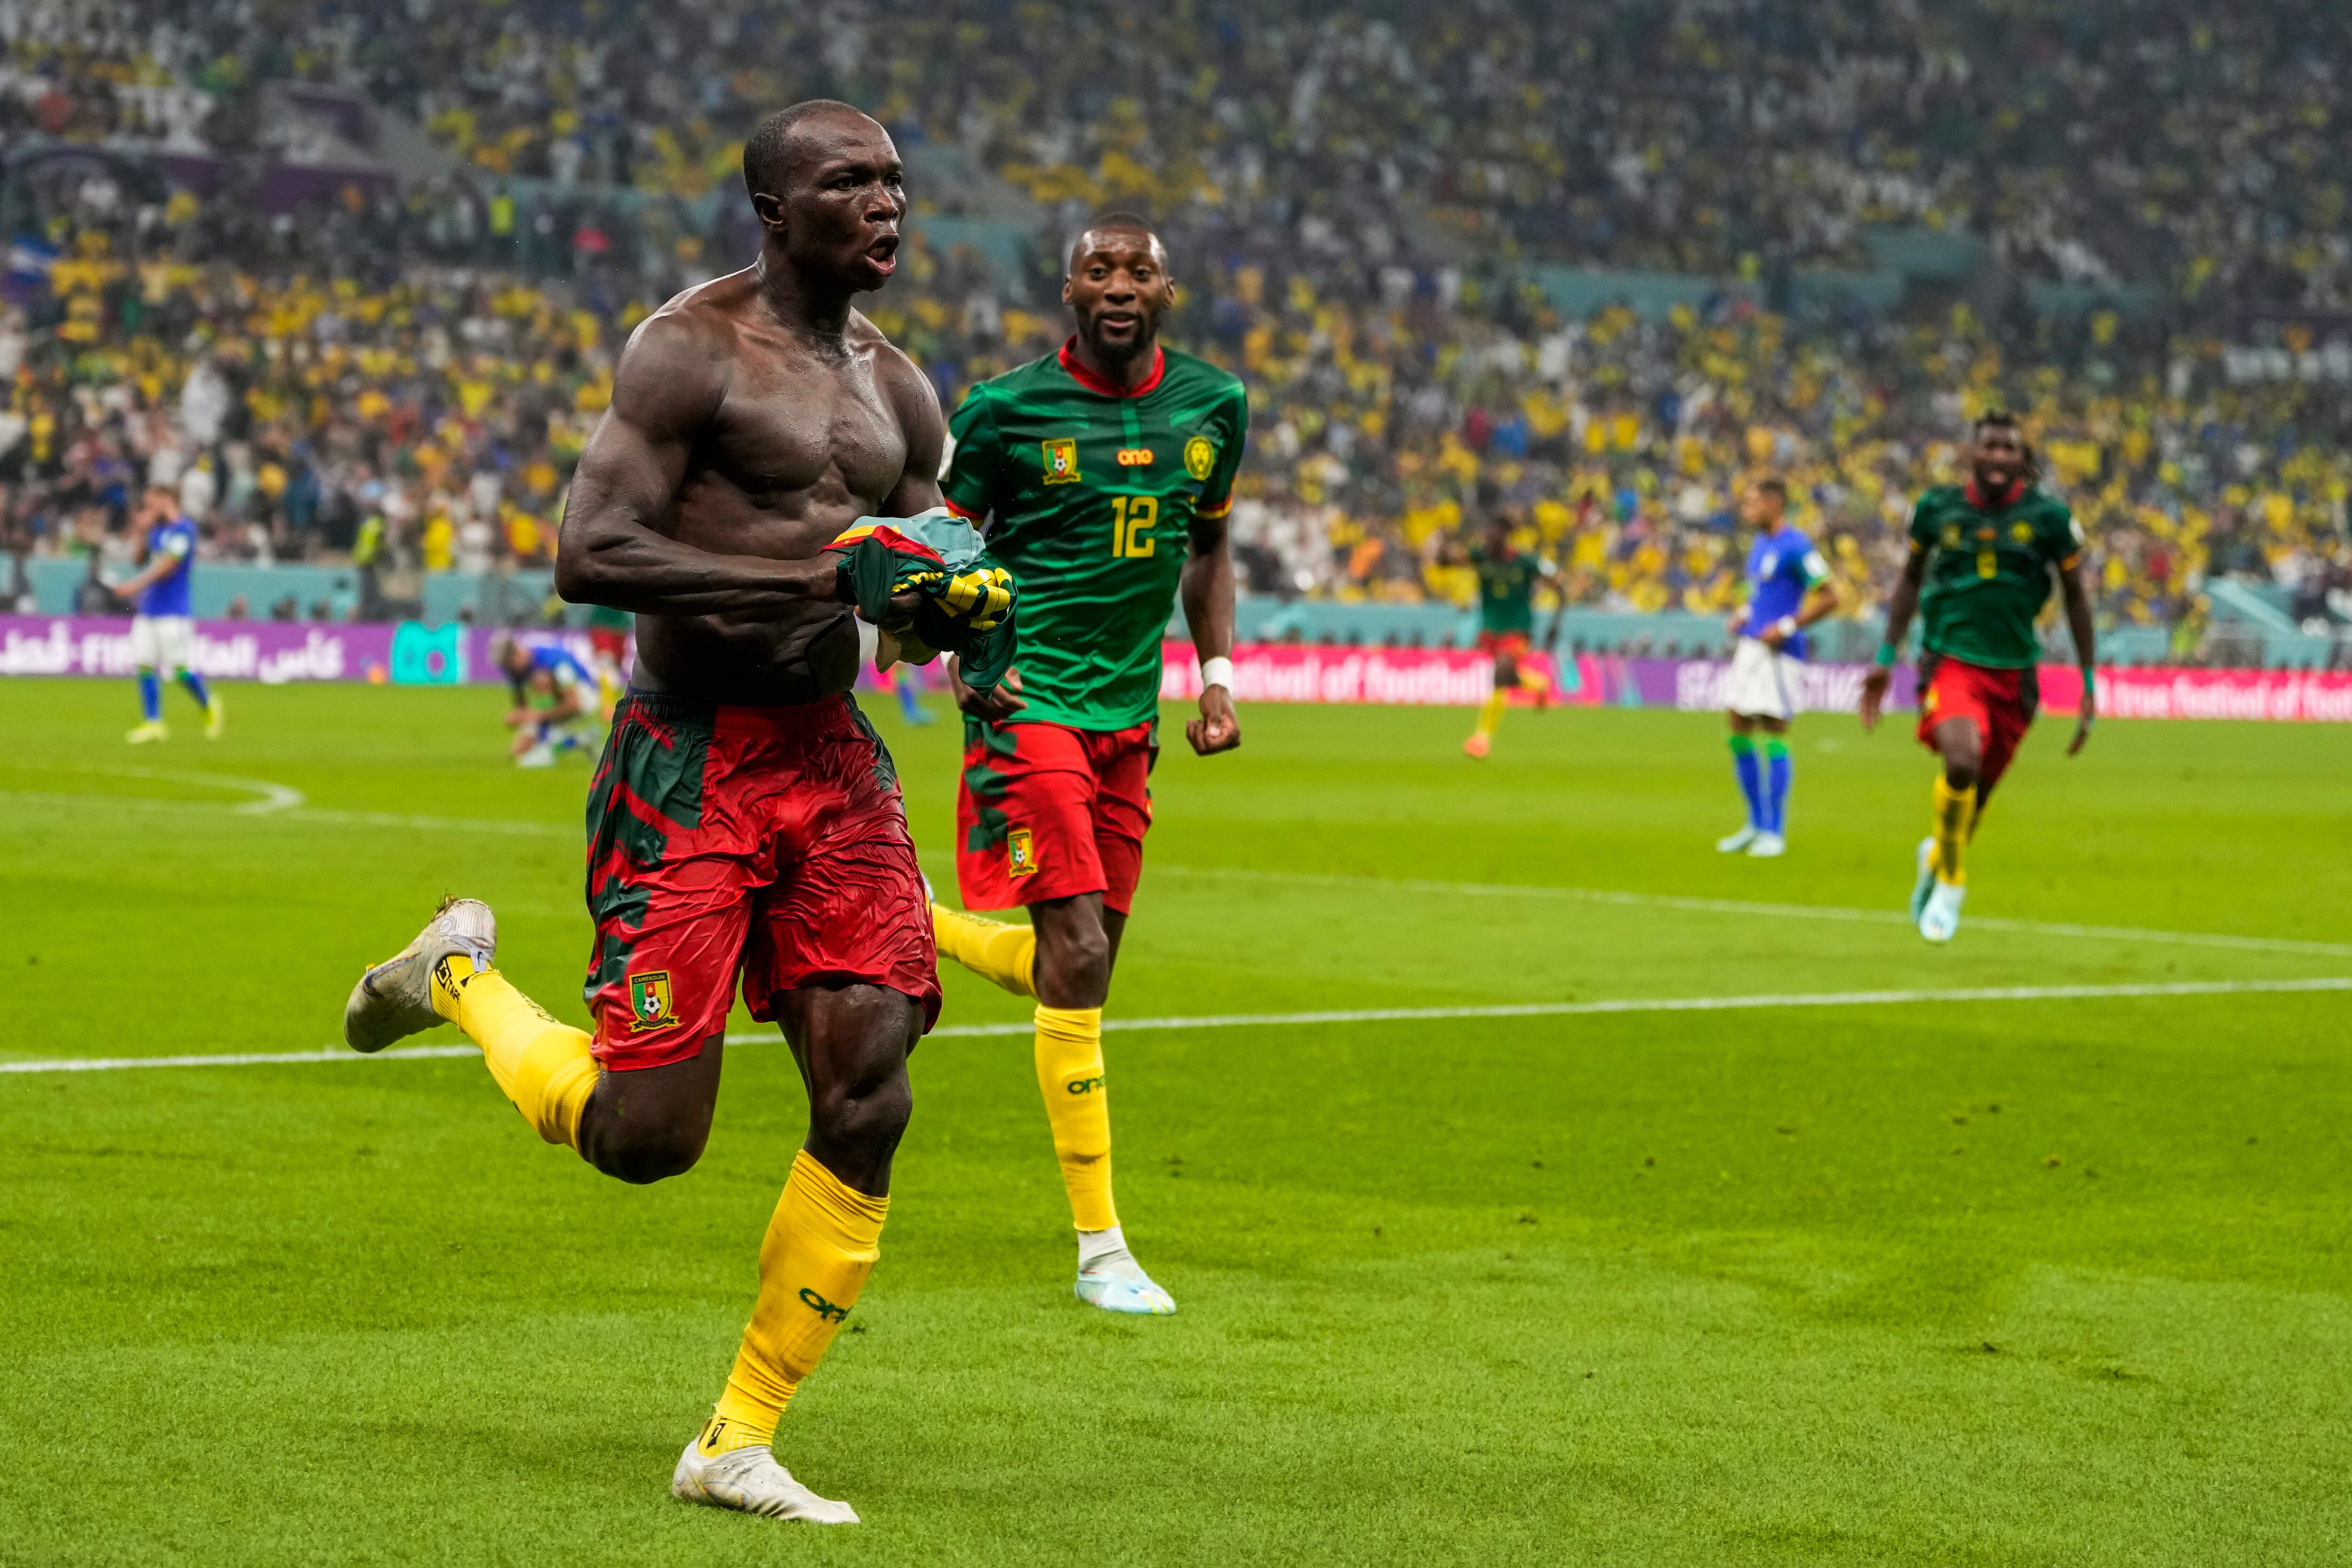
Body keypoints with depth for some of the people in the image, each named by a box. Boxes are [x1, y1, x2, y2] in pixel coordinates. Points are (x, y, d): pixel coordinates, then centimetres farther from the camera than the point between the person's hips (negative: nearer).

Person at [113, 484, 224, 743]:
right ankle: (152, 722, 3)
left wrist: (136, 585, -27)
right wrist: (142, 531, 6)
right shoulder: (157, 530, 15)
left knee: (182, 668, -6)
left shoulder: (183, 529, -11)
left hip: (172, 612, -8)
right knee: (145, 666, 0)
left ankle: (210, 706, 17)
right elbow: (141, 559, 20)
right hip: (147, 611, 8)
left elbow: (168, 564, -20)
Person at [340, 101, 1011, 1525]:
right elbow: (589, 555, -19)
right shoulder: (694, 349, -10)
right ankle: (458, 975, 25)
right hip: (686, 766, -6)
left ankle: (739, 1445, 4)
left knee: (870, 1100, -7)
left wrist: (952, 602, -2)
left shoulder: (897, 391, 14)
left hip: (835, 758, 7)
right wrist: (813, 575, -24)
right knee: (644, 1134, -7)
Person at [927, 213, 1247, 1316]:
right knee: (1078, 956, -15)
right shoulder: (1005, 411, -8)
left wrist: (1217, 672, 11)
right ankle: (1100, 1249, -8)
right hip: (1028, 704, -6)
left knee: (1075, 966, 9)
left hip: (1130, 717, 6)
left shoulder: (1214, 407, 6)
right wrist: (957, 655, -16)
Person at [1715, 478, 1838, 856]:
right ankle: (1757, 823, 20)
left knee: (1774, 736, -7)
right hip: (1750, 647, 9)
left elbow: (1829, 598, -14)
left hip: (1779, 654, -9)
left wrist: (1787, 627, -18)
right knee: (1739, 735, 9)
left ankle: (1775, 832, -1)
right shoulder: (1761, 543, 15)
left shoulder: (1795, 547, -13)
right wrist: (1745, 613, 11)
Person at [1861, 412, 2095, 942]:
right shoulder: (1937, 508, -1)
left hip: (2013, 672, 2)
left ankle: (1937, 855, 46)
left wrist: (2089, 684, 5)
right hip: (1949, 660, -2)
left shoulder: (2049, 516, -4)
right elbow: (1911, 578, 14)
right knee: (1962, 762, -28)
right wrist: (1886, 659, 13)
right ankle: (1950, 880, -5)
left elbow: (2075, 595, 7)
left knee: (1977, 794, 10)